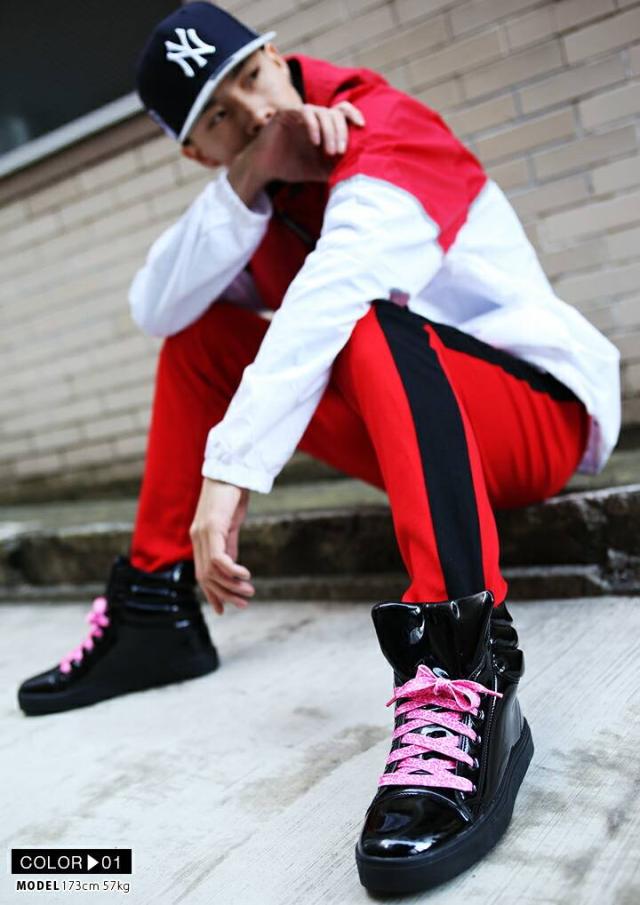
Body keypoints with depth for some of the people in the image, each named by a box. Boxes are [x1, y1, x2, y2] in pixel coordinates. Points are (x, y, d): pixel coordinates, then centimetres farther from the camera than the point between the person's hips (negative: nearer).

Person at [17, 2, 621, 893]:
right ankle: (154, 609, 4)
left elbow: (331, 296, -32)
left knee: (365, 323, -35)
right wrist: (247, 179, -18)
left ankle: (464, 673, -46)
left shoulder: (389, 132, -14)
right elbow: (154, 309, -8)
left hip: (545, 408, -6)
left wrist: (230, 470, -39)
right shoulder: (260, 193, 7)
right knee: (202, 338, 3)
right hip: (416, 430, 6)